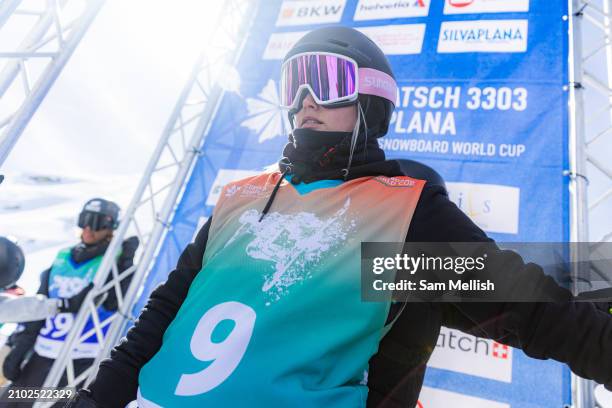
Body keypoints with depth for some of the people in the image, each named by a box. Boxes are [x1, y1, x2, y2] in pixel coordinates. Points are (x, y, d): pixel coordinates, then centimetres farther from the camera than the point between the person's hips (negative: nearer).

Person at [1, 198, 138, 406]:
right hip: (42, 355, 6)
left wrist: (125, 263, -30)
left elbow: (113, 303, -22)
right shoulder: (62, 259, 10)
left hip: (83, 362, -6)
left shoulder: (116, 261, -6)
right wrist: (20, 345, 9)